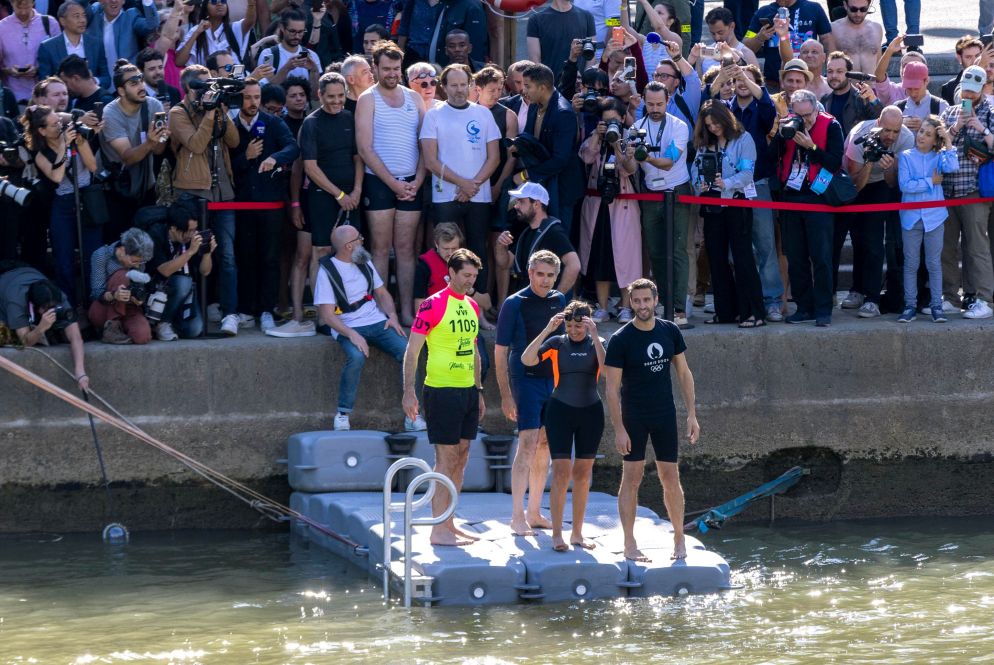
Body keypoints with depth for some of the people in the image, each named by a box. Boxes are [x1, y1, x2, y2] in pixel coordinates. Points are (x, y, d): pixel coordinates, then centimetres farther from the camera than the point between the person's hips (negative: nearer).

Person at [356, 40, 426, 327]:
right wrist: (393, 183, -10)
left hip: (410, 184, 3)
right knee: (381, 248, -3)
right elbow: (365, 148, -7)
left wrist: (417, 181, -4)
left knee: (406, 249, 4)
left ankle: (407, 311, 5)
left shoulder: (413, 98, 11)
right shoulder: (368, 100, 0)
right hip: (379, 182, -3)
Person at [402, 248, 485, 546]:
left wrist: (479, 390, 22)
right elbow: (412, 351, -11)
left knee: (461, 460, 10)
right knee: (445, 460, -7)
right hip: (441, 391, -8)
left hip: (467, 391, 8)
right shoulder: (433, 305, -10)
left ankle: (450, 524, 18)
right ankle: (439, 530, -4)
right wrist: (409, 392, -16)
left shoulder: (472, 306, 13)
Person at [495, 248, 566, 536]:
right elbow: (500, 351, -6)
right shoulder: (514, 304, -7)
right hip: (526, 380, -6)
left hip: (553, 380, 6)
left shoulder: (559, 301, 9)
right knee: (528, 444, -14)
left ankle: (534, 513, 17)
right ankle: (517, 516, -15)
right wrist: (505, 395, -11)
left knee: (545, 447, 9)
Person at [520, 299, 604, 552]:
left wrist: (595, 335, -24)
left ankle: (577, 532, 17)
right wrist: (547, 330, -22)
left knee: (583, 473, 8)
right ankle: (557, 534, -5)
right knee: (561, 472, -8)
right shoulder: (557, 343, -2)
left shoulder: (597, 343, 1)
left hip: (590, 412, 2)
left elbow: (607, 366, -19)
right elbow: (527, 359, -16)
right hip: (560, 411, -2)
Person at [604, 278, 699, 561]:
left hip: (665, 414, 3)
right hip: (633, 417, -3)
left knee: (671, 478, 5)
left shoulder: (670, 332, 1)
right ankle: (629, 544, 2)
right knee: (632, 477, -3)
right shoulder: (620, 340, -11)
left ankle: (679, 540, 16)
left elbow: (684, 373, 9)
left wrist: (692, 415, 4)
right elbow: (612, 387, -10)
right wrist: (619, 429, -15)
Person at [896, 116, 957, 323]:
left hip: (934, 217, 0)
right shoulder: (906, 156, -1)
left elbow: (951, 167, -19)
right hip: (911, 218, 0)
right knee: (911, 264, 5)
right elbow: (904, 185, -11)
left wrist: (948, 142, -13)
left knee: (934, 264, 6)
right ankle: (910, 306, 9)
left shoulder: (939, 157, 3)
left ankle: (936, 305, 10)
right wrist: (931, 181, -10)